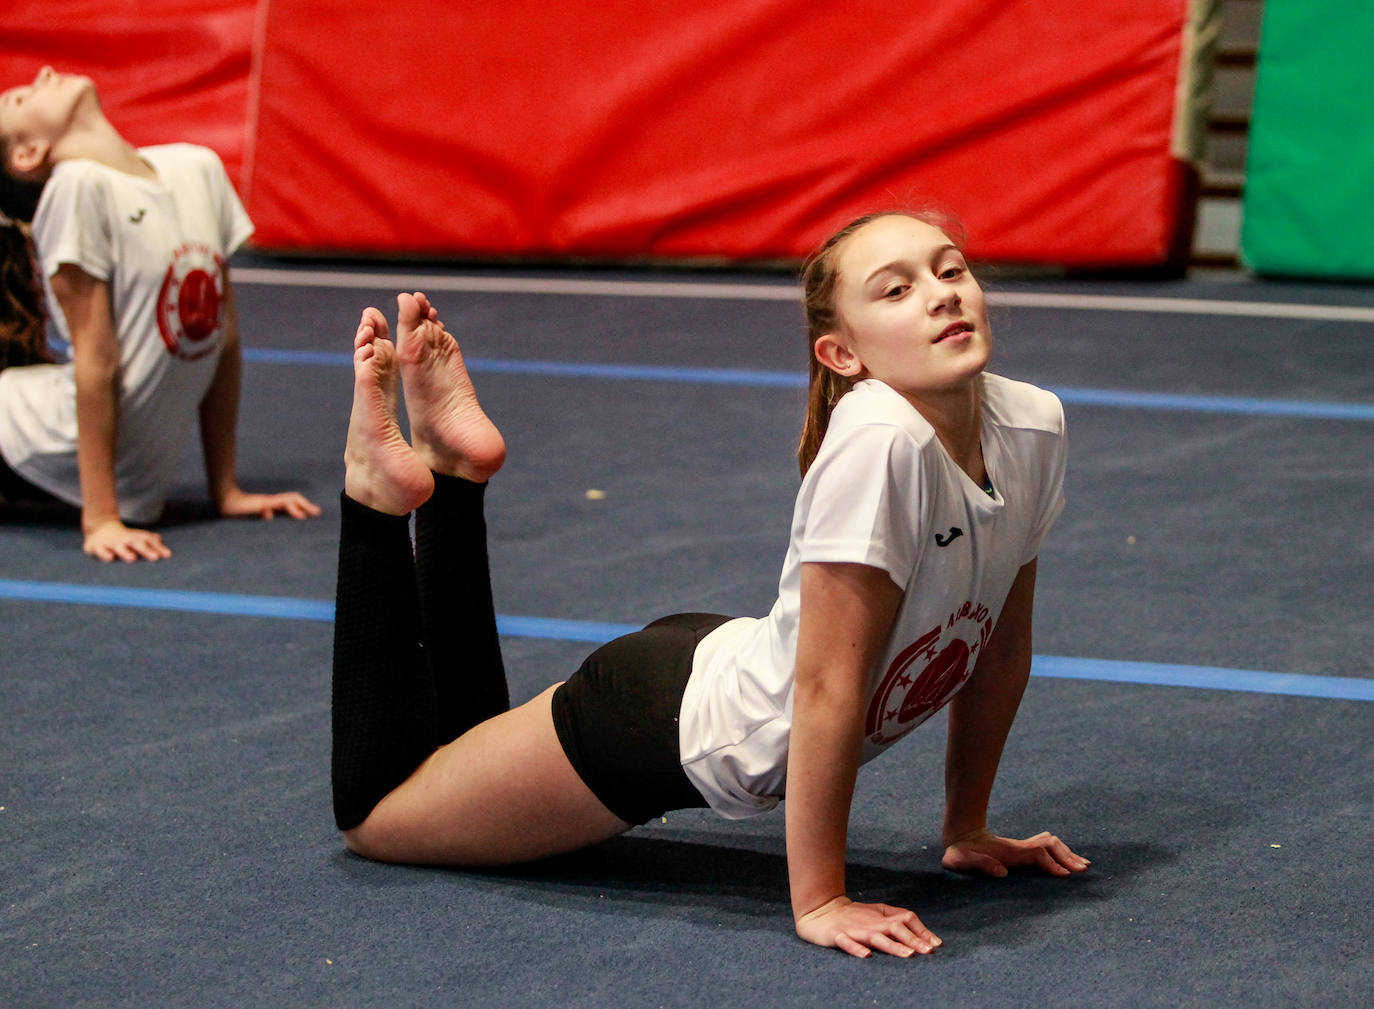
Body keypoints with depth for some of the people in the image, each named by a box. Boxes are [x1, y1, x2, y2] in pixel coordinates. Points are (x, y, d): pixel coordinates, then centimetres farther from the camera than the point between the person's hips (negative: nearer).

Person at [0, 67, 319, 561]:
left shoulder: (198, 168, 4)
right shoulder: (78, 185, -13)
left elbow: (225, 339, 7)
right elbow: (96, 357, -16)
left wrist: (227, 491, 7)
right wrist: (100, 519, -16)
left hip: (138, 480, 5)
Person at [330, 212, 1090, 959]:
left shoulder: (1032, 427, -14)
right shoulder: (880, 442, -36)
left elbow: (1002, 646, 0)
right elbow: (828, 687, -32)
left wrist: (968, 831, 4)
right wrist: (818, 902, -27)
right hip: (677, 717, -7)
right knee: (373, 810, 14)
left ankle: (455, 466, 32)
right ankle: (382, 484, 21)